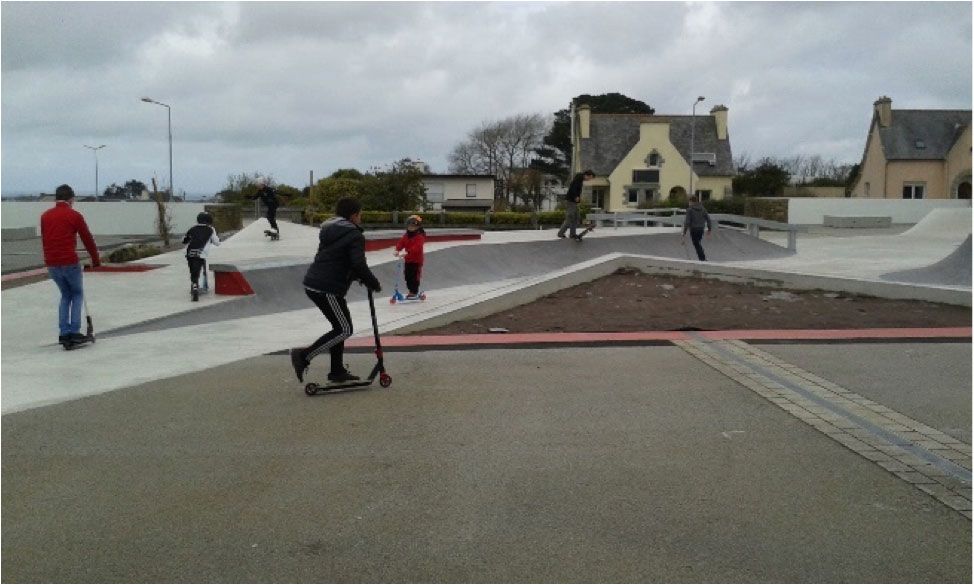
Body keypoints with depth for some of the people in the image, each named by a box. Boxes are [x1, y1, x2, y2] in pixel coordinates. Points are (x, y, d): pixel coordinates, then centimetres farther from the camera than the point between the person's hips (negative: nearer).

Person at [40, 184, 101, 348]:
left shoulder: (45, 216, 11)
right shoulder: (74, 216, -4)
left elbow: (44, 240, 17)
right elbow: (88, 239, 0)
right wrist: (96, 260, 12)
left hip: (51, 264, 5)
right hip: (70, 262, -5)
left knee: (66, 295, 20)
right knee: (77, 294, 14)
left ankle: (64, 333, 14)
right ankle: (74, 332, 6)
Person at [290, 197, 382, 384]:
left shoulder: (329, 231, 20)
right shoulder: (355, 236, -9)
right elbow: (358, 264, -19)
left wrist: (359, 277, 17)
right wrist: (373, 283, -4)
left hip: (312, 285, 10)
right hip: (328, 289, -10)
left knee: (340, 326, 19)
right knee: (345, 330, -2)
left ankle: (337, 371, 22)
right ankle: (304, 356, -8)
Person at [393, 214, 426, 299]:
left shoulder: (420, 237, -15)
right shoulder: (406, 236, 9)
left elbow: (416, 247, -28)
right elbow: (400, 243, -1)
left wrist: (407, 252, -40)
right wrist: (397, 250, -21)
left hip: (416, 260, -7)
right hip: (407, 260, 7)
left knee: (414, 277, -4)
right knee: (407, 276, 11)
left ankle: (414, 292, 5)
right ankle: (411, 291, 23)